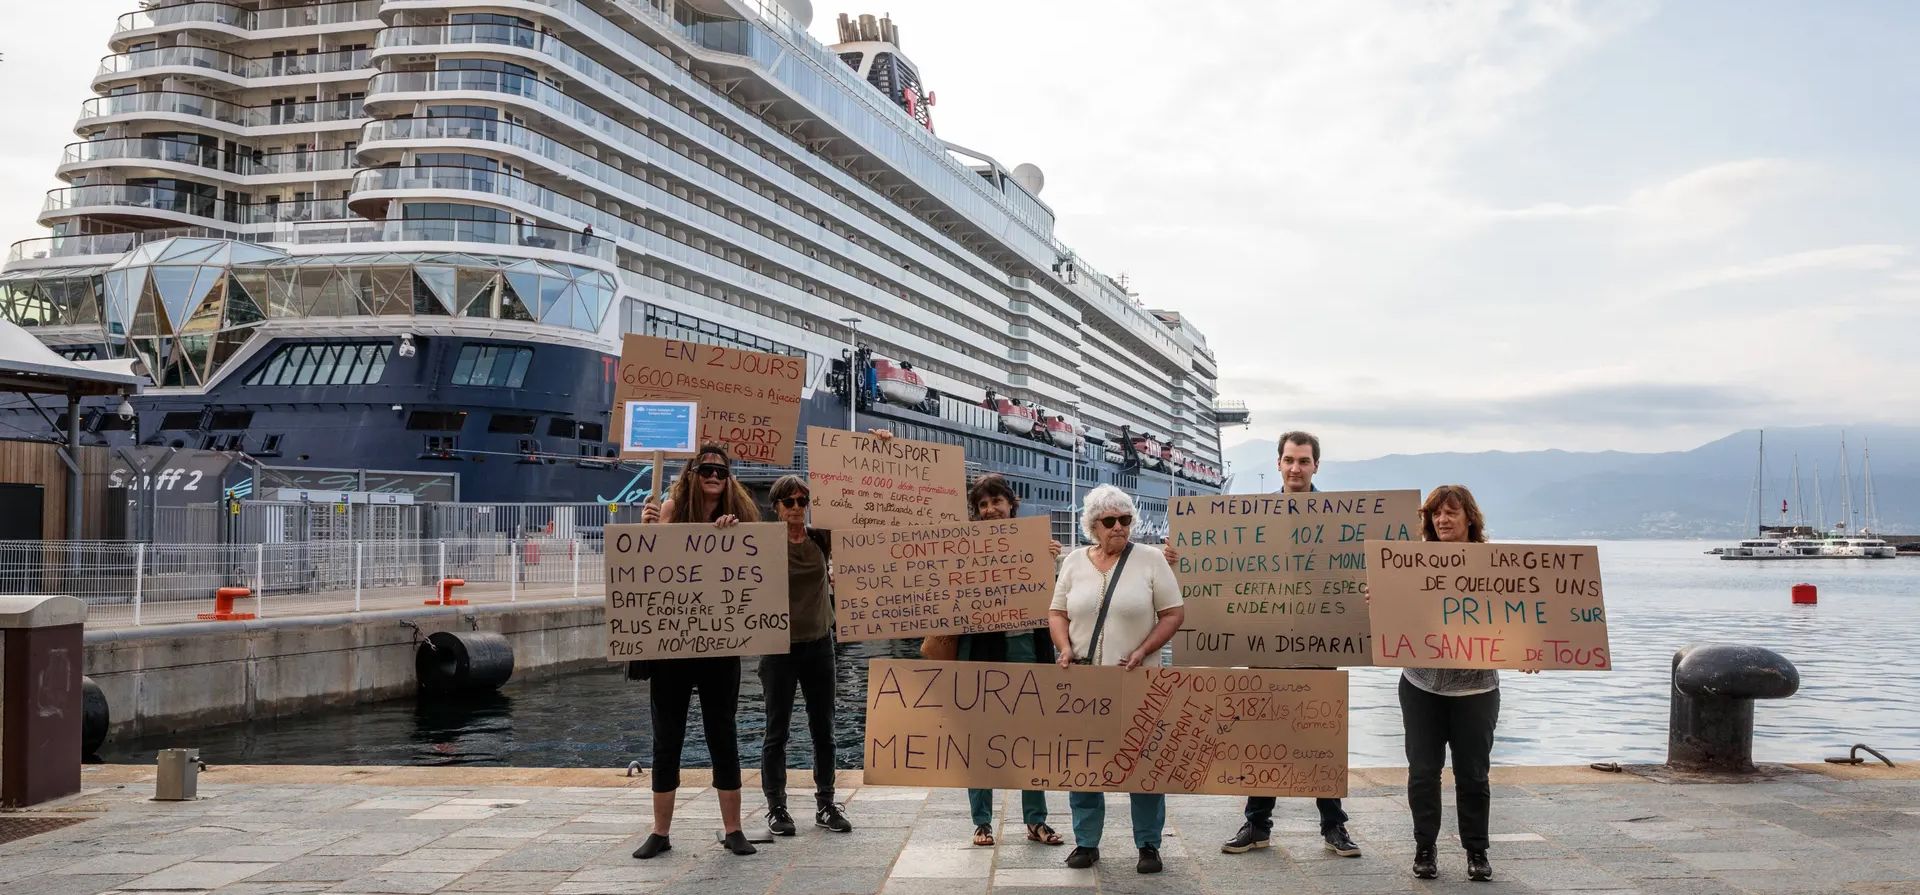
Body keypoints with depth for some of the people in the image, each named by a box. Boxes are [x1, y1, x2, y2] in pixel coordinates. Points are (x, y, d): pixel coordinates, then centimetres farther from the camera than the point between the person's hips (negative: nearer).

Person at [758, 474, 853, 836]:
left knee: (823, 730, 10)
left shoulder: (822, 538, 2)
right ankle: (776, 807, 13)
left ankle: (825, 804, 20)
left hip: (819, 644, 3)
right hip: (780, 646, -3)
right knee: (777, 731, 4)